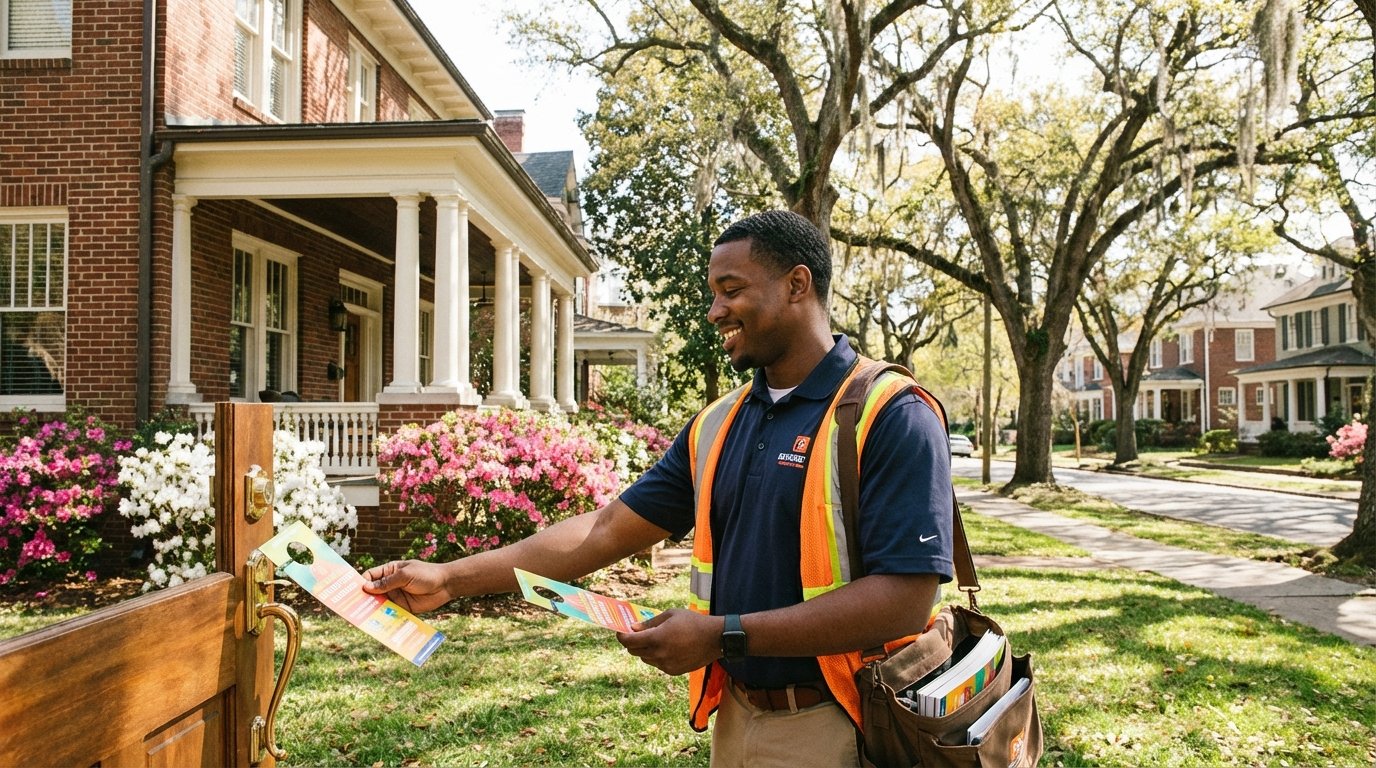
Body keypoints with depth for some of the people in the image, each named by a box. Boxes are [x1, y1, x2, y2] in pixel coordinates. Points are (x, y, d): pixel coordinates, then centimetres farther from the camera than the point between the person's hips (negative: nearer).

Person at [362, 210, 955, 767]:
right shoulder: (717, 425, 7)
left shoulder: (891, 417, -15)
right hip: (732, 718, 7)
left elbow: (905, 599, -23)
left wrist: (724, 635, -23)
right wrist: (451, 578, 1)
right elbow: (607, 530, 6)